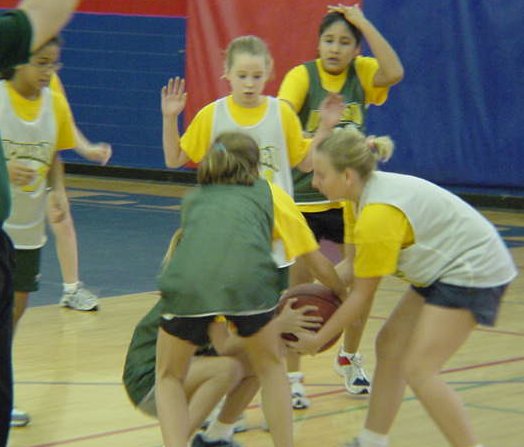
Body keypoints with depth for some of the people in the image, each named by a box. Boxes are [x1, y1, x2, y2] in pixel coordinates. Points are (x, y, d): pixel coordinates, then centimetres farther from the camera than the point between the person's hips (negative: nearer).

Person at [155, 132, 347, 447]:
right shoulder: (270, 194, 31)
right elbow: (320, 266, 33)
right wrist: (345, 297, 52)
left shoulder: (194, 200, 36)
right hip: (247, 279, -1)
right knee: (270, 365, 28)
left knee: (169, 377, 24)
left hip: (187, 281, 1)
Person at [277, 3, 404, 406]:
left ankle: (350, 359, 32)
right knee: (297, 289, -1)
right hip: (303, 198, -3)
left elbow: (394, 72, -21)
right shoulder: (302, 76, -11)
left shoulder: (361, 73, 0)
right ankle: (292, 376, 8)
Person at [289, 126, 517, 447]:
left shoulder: (378, 215, -27)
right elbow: (358, 263, 7)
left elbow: (362, 296, -18)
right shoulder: (365, 194, 1)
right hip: (447, 268, 10)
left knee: (418, 370, -14)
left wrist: (318, 340, -9)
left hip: (473, 270, -10)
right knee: (390, 346, 11)